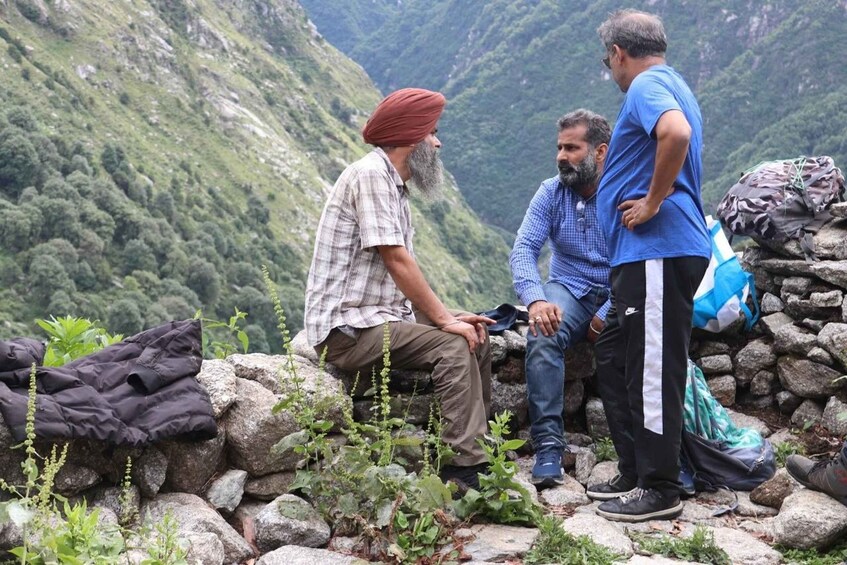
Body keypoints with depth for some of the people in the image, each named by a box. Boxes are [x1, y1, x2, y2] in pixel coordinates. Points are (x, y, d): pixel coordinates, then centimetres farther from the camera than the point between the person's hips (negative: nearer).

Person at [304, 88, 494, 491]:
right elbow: (396, 259, -20)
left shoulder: (393, 184, 18)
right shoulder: (370, 175, -13)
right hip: (348, 328, -10)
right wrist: (444, 319, -17)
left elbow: (402, 269, 14)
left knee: (476, 337, 5)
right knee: (453, 347, -22)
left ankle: (477, 450, 11)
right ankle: (465, 469, -19)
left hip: (383, 315, 10)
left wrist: (449, 315, 2)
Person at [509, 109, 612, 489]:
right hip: (570, 291, 2)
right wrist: (535, 300, -27)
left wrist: (610, 313, -25)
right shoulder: (551, 193, 3)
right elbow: (523, 249, -7)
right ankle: (548, 446, -30)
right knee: (542, 336, -31)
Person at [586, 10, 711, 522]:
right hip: (644, 255, 11)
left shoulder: (647, 84, -10)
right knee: (615, 362, 15)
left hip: (659, 252, -11)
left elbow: (677, 133, -30)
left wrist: (653, 203, -22)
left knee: (652, 371, -5)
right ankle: (635, 474, 21)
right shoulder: (670, 86, 24)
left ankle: (660, 490, 2)